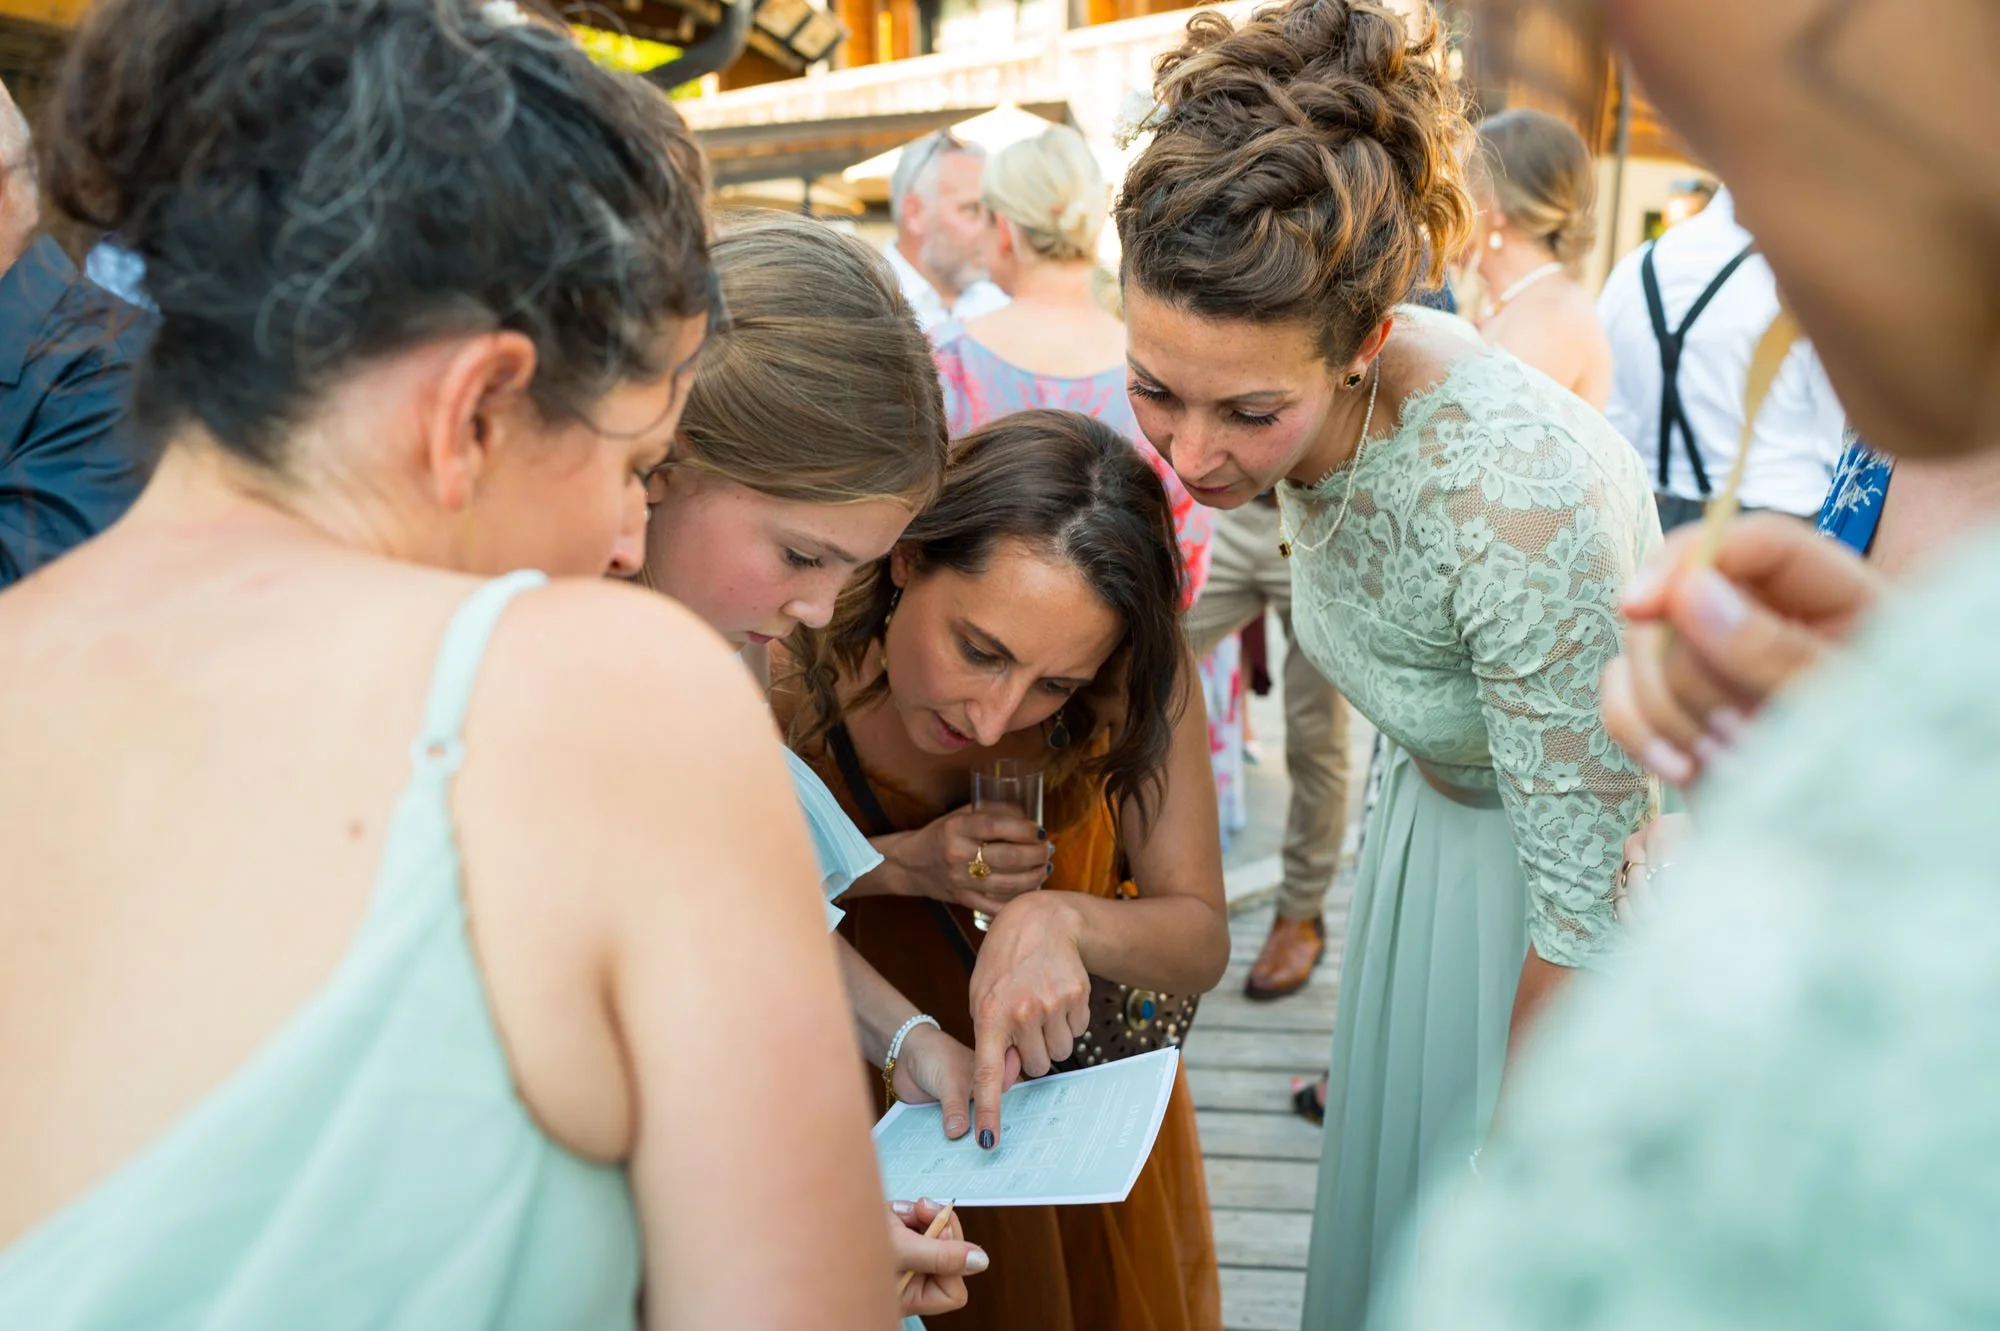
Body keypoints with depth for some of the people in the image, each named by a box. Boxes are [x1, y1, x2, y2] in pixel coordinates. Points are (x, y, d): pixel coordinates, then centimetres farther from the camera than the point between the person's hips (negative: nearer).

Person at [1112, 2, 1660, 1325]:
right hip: (1442, 807, 6)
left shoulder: (1524, 498, -39)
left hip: (1610, 846, -6)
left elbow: (1589, 901, -29)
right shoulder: (1299, 398, -18)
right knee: (1388, 1195, 20)